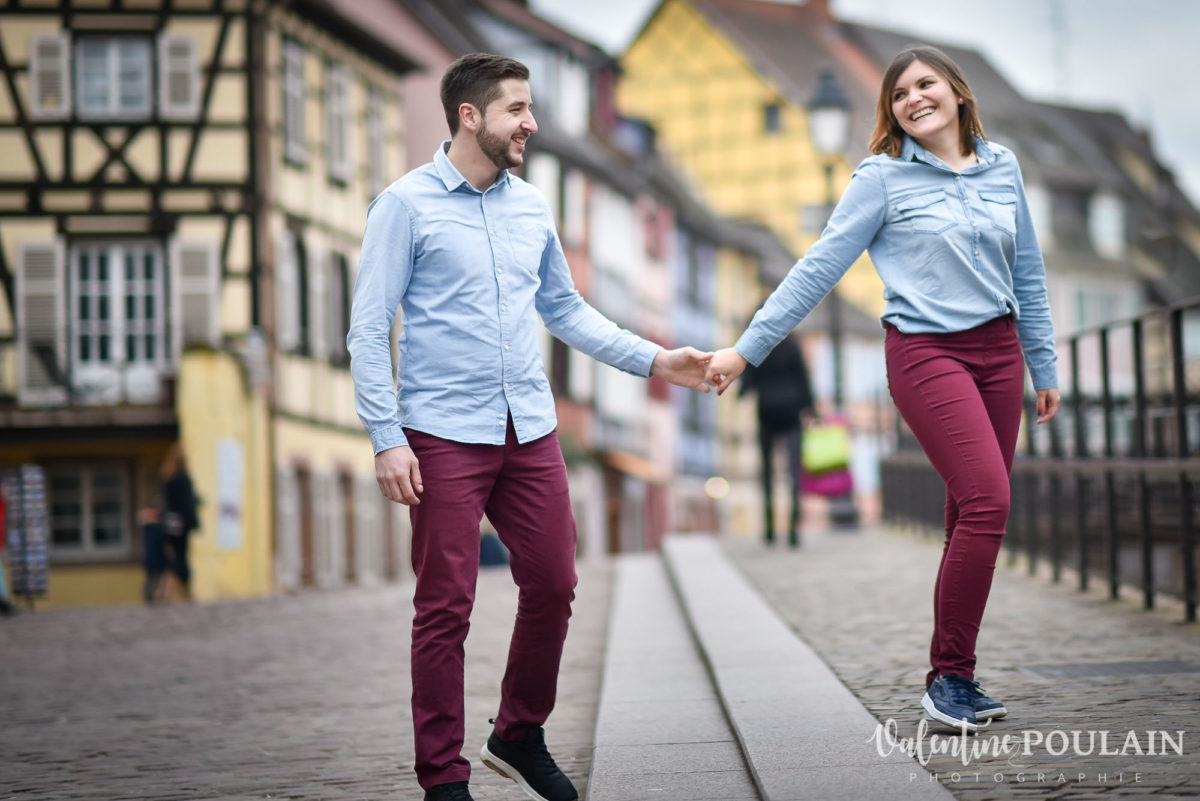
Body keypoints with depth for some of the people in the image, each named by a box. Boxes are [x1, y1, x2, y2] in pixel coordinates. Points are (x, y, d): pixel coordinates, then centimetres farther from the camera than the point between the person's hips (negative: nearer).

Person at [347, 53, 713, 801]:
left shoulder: (531, 206, 13)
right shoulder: (407, 205, -4)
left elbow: (566, 310, 21)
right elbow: (368, 331, -6)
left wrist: (653, 359, 12)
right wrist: (388, 439, -14)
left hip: (529, 430, 6)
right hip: (444, 435, -5)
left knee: (553, 586, 8)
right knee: (446, 608, -2)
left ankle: (521, 737, 29)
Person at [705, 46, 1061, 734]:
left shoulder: (1003, 167, 11)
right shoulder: (884, 177, -3)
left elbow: (1027, 275, 18)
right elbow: (820, 268, -3)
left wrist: (1045, 366, 19)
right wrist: (746, 348, -6)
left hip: (998, 350, 5)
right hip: (926, 353, -5)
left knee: (975, 517, 4)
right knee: (987, 503, -19)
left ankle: (952, 677, 14)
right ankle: (950, 676, -11)